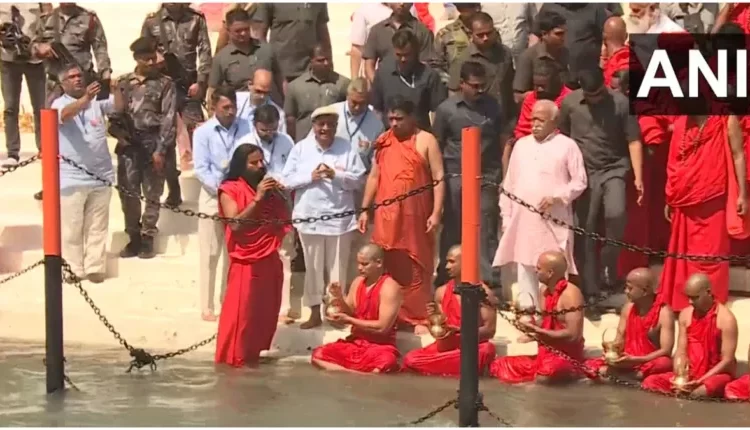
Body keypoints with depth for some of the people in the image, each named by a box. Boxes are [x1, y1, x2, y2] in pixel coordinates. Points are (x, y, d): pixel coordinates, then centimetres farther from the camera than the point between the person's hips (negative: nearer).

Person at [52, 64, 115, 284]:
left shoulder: (97, 101, 7)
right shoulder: (59, 103, -5)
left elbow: (119, 104, -6)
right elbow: (66, 114, -27)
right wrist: (85, 99, -45)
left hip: (100, 176, 3)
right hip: (72, 179, -3)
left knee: (97, 227, 9)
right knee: (71, 228, 3)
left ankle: (95, 268, 16)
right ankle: (73, 270, 10)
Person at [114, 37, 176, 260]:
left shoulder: (165, 83, 1)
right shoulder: (124, 82, 10)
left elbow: (169, 118, -4)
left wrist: (161, 149, -10)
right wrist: (120, 135, -7)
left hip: (153, 142, -2)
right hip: (129, 143, 3)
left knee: (152, 193, 2)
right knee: (128, 192, 2)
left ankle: (147, 239, 9)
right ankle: (134, 238, 12)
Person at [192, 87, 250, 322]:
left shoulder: (245, 129, -1)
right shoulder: (203, 132, -5)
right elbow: (201, 170, -9)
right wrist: (222, 188, -18)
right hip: (213, 197, -2)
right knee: (210, 254, 2)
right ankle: (207, 307, 7)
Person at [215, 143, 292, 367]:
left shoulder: (269, 188, 13)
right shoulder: (230, 189, -5)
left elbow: (284, 219, 13)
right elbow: (235, 224, -16)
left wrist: (278, 195, -1)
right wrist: (257, 198, -19)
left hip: (270, 261, 6)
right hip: (245, 262, -6)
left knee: (265, 312, 8)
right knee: (240, 312, -5)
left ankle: (254, 353, 17)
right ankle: (234, 358, 1)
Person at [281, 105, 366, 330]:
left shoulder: (347, 148, 1)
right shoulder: (301, 148, 3)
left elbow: (358, 179, -3)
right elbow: (287, 179, 0)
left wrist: (336, 175, -17)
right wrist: (310, 176, -14)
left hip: (339, 217, -1)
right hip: (310, 216, 1)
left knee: (337, 267, 5)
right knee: (313, 266, 8)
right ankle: (315, 313, 17)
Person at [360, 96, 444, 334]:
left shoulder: (426, 141, -2)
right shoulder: (383, 141, 10)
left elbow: (439, 178, -6)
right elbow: (374, 176, 16)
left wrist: (436, 212, -14)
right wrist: (365, 209, 11)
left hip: (415, 216, -4)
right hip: (386, 216, 4)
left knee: (416, 268, 1)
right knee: (388, 268, 7)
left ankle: (419, 318, 5)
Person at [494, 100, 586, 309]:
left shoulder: (567, 145, 0)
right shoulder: (521, 145, 14)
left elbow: (579, 180, -2)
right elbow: (509, 183, 15)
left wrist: (558, 197, -16)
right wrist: (506, 216, 11)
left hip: (555, 221, -4)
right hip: (523, 220, 4)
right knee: (525, 266, 6)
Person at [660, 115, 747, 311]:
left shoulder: (727, 120, -3)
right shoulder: (681, 123, 8)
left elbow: (738, 155, -4)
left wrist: (742, 194, -9)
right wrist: (669, 199, 13)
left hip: (712, 202, -4)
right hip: (684, 202, 4)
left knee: (710, 255, -2)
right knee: (682, 254, 9)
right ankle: (680, 302, 17)